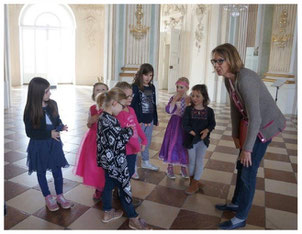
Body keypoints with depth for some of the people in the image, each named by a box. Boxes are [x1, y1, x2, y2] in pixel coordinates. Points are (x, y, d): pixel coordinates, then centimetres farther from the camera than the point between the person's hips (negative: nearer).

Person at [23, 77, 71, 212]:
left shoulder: (53, 104, -5)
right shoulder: (30, 111, -17)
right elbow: (30, 132, -15)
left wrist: (61, 127, -15)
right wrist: (49, 134, -23)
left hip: (54, 143, 3)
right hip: (39, 145, -3)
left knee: (57, 170, 10)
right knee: (41, 171, 13)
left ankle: (59, 196, 28)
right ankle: (48, 198, 31)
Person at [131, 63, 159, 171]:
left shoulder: (152, 87, 9)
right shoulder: (135, 87, -10)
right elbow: (133, 104, -14)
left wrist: (155, 119, 17)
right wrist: (136, 120, -19)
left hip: (149, 120, 6)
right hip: (139, 121, -6)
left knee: (147, 143, 19)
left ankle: (145, 162, 37)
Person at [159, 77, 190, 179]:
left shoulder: (189, 99, -4)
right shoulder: (173, 98, -2)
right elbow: (169, 110, -15)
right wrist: (175, 100, -18)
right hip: (174, 124, 0)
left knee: (184, 145, 8)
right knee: (172, 144, 5)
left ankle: (183, 167, 27)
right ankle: (170, 167, 21)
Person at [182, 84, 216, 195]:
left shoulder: (209, 111, -6)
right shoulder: (188, 109, -7)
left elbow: (212, 123, -1)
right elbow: (185, 124, -10)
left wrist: (207, 130, -21)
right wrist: (193, 133, -19)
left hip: (203, 140, 0)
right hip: (191, 139, 0)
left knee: (199, 161, 5)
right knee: (191, 161, 13)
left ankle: (194, 183, 17)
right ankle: (193, 181, 32)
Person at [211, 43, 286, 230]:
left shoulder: (245, 79, -30)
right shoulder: (229, 79, -3)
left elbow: (255, 118, -30)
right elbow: (235, 108, 7)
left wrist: (247, 148, -24)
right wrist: (236, 135, 11)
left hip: (264, 125, -9)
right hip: (250, 124, 9)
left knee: (248, 172, -2)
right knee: (241, 166, 19)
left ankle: (241, 218, 15)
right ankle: (236, 203, 39)